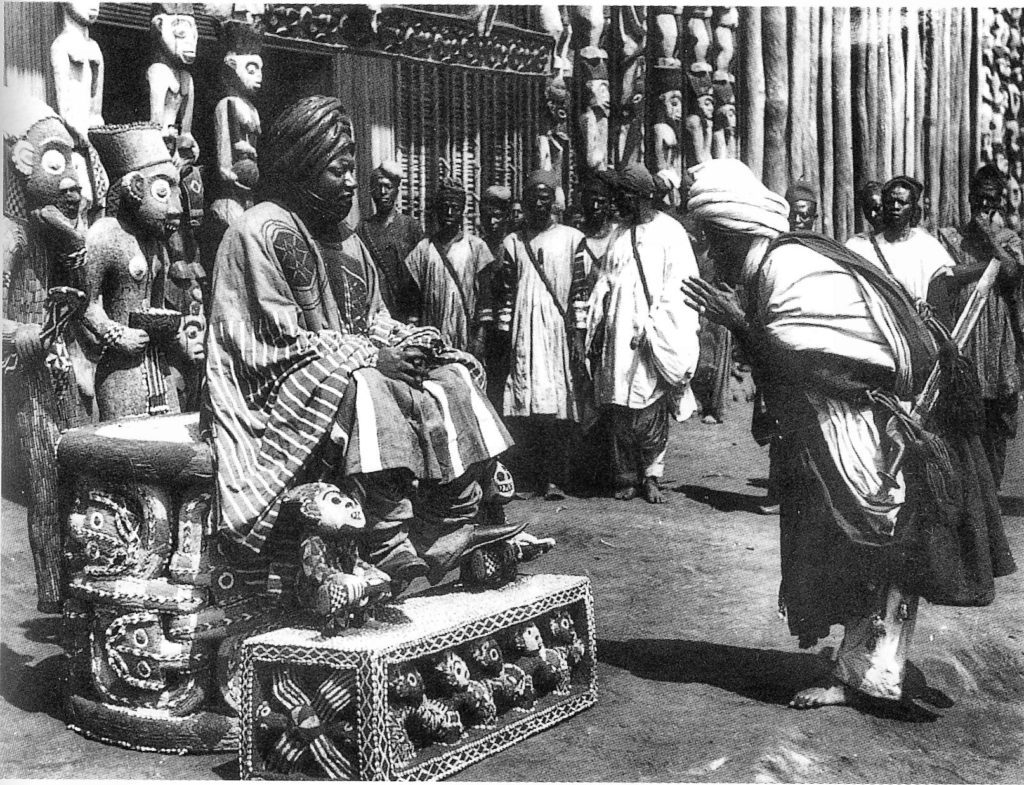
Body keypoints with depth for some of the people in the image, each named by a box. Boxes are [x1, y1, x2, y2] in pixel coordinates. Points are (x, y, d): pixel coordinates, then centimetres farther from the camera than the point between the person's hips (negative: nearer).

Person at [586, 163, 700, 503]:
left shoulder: (670, 232, -1)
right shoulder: (620, 234, 16)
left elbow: (678, 290, -6)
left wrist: (653, 328, -13)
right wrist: (597, 327, 9)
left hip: (653, 335, -4)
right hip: (619, 336, 5)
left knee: (651, 412, -3)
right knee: (621, 412, 3)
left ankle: (651, 475, 7)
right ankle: (626, 478, 10)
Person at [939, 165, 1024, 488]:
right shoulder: (950, 236, 10)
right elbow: (945, 277, -6)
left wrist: (990, 237, -4)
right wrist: (989, 263, -5)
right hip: (962, 338, -2)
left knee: (997, 429, 2)